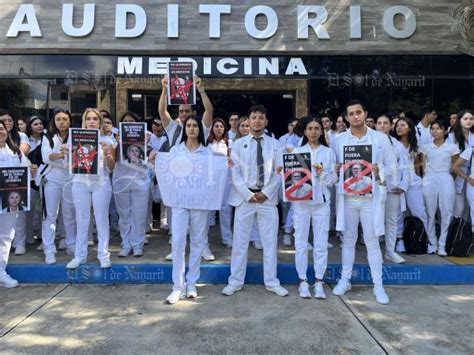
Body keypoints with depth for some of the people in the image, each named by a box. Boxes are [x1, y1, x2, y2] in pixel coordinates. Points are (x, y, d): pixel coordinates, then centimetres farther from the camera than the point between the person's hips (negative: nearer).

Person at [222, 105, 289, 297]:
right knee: (240, 241, 5)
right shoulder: (238, 144, 5)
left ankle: (271, 282, 20)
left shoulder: (274, 144, 8)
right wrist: (248, 194, -10)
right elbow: (235, 173, -2)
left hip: (268, 198, 1)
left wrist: (266, 193, -9)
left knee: (270, 241, 8)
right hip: (245, 197, -1)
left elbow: (279, 172, 2)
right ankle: (235, 281, 17)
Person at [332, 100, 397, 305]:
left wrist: (379, 171, -16)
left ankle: (378, 285, 15)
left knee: (372, 242, 4)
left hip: (371, 197, -1)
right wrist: (336, 169, -14)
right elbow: (332, 167, 9)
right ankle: (345, 279, 24)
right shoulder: (339, 140, 5)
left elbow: (392, 166, 4)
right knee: (348, 240, 12)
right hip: (347, 196, 2)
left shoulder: (381, 139, 1)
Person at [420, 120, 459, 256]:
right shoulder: (425, 147, 7)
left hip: (446, 181, -1)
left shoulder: (452, 147, 3)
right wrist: (424, 177, -2)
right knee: (430, 214, 3)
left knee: (446, 214, -1)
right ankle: (432, 244, 12)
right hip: (429, 181, 1)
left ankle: (442, 245, 8)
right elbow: (423, 165, 8)